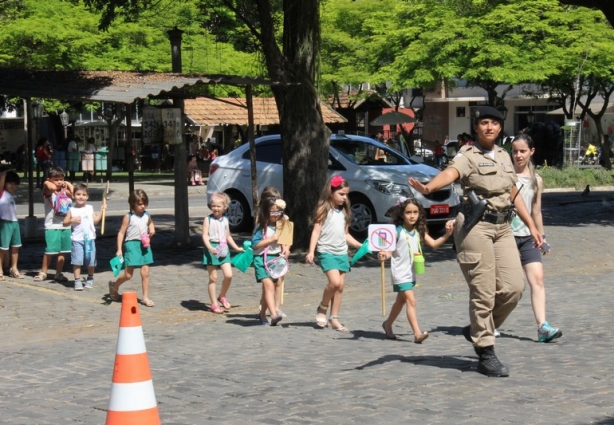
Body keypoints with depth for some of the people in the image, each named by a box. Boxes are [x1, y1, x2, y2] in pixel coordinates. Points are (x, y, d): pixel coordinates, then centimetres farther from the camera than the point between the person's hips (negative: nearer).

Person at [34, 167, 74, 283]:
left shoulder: (64, 191, 9)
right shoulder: (49, 191, -5)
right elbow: (52, 188, -28)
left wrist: (68, 185, -1)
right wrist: (47, 182, -9)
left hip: (65, 226, 5)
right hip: (52, 226, -5)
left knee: (62, 251, 8)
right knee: (50, 251, -2)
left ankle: (58, 273, 16)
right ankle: (43, 272, 11)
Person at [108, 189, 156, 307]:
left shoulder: (147, 216, 6)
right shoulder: (128, 217, -8)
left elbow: (150, 223, 31)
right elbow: (121, 233, -7)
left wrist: (152, 229, 9)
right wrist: (119, 249, -12)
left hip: (144, 245, 4)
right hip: (131, 245, -4)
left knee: (145, 272, 0)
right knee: (128, 274, 0)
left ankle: (145, 297, 8)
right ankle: (114, 285, 29)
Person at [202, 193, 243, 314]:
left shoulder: (225, 220, 12)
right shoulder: (208, 219, -3)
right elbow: (205, 236, -10)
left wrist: (236, 248, 20)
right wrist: (210, 248, -25)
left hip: (223, 249, 4)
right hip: (212, 250, -4)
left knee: (228, 275, -8)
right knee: (213, 278, 0)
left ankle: (222, 296, 17)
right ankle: (214, 304, 9)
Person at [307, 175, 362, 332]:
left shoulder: (344, 212, 13)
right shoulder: (324, 209, -4)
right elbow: (316, 231, -8)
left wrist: (359, 245, 12)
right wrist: (311, 251, -16)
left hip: (342, 253, 6)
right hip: (326, 252, -6)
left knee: (340, 286, 4)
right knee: (335, 282, -20)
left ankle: (334, 318, 11)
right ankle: (322, 309, 2)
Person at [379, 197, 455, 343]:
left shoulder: (419, 231, 5)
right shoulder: (397, 231, -13)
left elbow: (433, 244, 4)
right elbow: (390, 250, -15)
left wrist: (447, 234, -7)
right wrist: (384, 255, -37)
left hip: (411, 272, 7)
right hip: (400, 272, -7)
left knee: (401, 301, 20)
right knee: (411, 300, -17)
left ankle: (388, 324, 40)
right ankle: (417, 333, -23)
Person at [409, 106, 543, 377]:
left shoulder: (503, 156, 17)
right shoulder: (468, 156, -5)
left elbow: (514, 195, 25)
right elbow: (450, 173, -26)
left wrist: (531, 226, 22)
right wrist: (428, 187, -47)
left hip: (503, 228, 7)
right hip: (476, 226, -7)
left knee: (513, 288, 0)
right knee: (483, 292, -6)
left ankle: (478, 330, 22)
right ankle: (485, 355, 1)